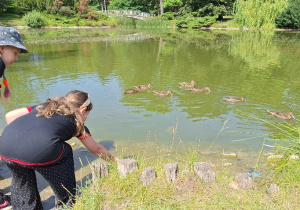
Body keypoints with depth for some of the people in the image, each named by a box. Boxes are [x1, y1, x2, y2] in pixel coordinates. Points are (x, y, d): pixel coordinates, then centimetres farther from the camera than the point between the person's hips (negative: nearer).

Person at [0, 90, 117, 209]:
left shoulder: (44, 106, 30)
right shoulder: (76, 123, 21)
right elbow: (96, 149, 32)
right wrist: (113, 159, 47)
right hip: (39, 152, -4)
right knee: (65, 153, 25)